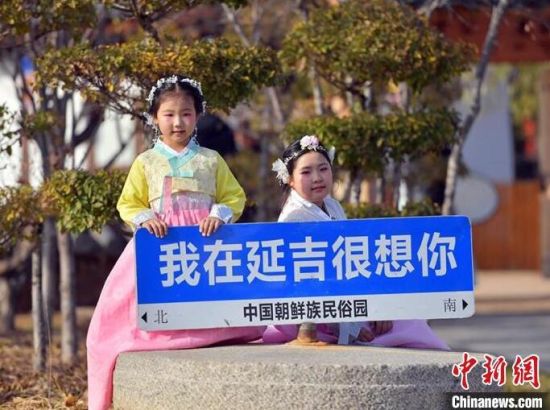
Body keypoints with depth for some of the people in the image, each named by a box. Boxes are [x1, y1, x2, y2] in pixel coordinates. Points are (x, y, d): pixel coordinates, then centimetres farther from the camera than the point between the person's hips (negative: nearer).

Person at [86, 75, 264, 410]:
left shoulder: (211, 160, 10)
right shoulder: (146, 163, 9)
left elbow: (234, 197, 9)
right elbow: (129, 204, 9)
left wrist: (219, 214, -11)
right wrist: (145, 218, -11)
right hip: (160, 244, 0)